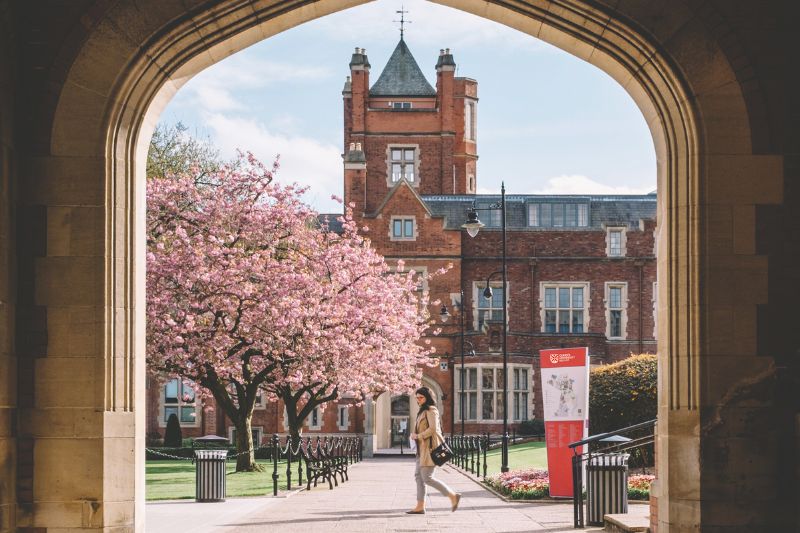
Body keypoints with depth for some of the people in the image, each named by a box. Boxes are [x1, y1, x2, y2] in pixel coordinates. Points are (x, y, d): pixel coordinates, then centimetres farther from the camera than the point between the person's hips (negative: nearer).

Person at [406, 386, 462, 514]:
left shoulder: (431, 410, -11)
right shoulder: (424, 411, 19)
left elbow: (433, 429, -22)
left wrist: (418, 436, -14)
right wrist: (415, 435, 8)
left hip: (430, 448, -10)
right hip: (423, 449, 10)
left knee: (427, 478, -11)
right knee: (418, 476, 6)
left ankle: (453, 495, -4)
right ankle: (420, 507, 6)